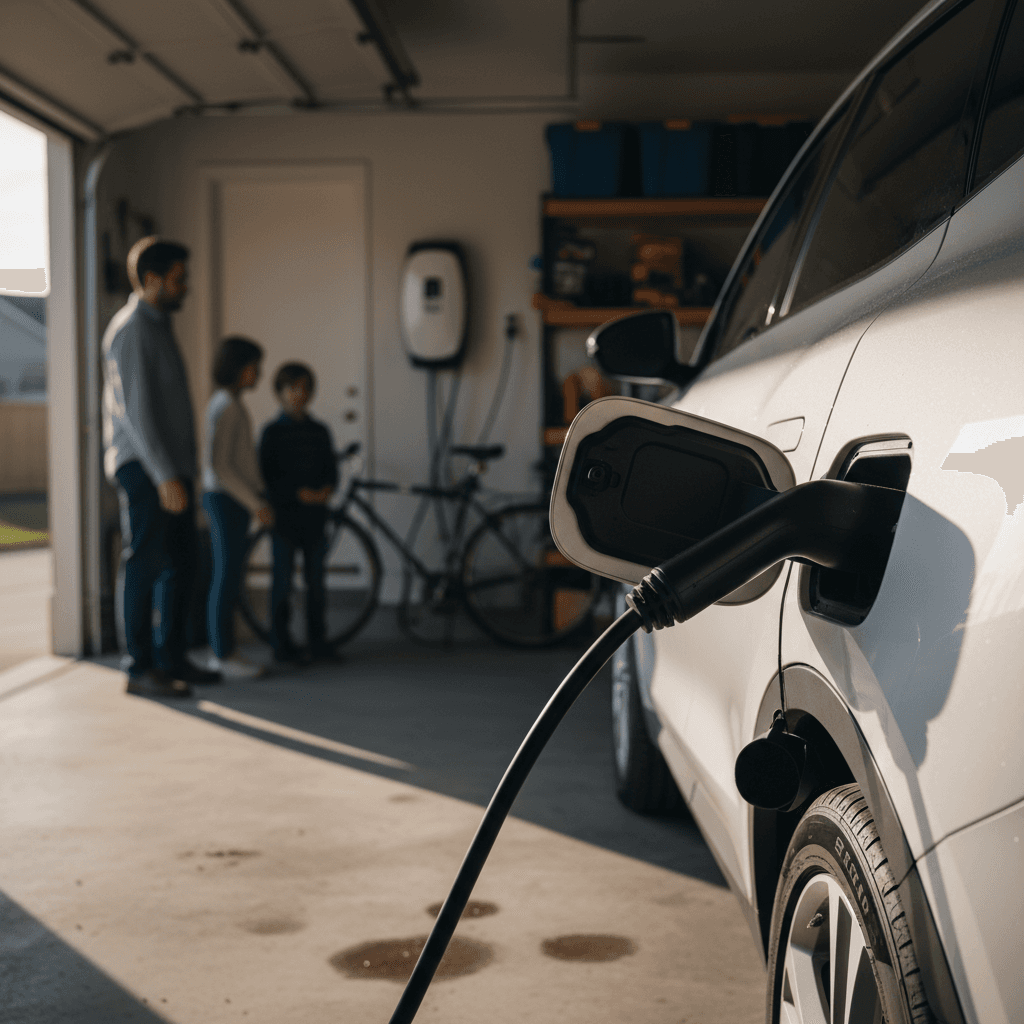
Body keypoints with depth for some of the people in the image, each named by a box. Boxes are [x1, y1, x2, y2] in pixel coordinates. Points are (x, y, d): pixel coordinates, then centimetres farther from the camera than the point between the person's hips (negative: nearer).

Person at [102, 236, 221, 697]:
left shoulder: (158, 326, 18)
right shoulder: (131, 329, -12)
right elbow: (135, 408, -20)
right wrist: (164, 476, -24)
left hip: (173, 468, 9)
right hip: (144, 468, -9)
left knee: (182, 564, 11)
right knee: (144, 564, -5)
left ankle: (171, 658, 19)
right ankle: (139, 668, 0)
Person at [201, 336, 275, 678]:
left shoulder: (226, 403, 16)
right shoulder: (227, 406, -16)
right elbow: (218, 465, -22)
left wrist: (258, 498, 18)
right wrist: (255, 502, -20)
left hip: (230, 499, 10)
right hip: (226, 499, -10)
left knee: (227, 576, 11)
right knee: (227, 577, -5)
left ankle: (222, 652, 16)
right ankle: (224, 654, 0)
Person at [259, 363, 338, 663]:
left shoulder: (319, 431, 11)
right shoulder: (273, 431, -3)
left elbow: (331, 469, 12)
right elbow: (268, 476, -8)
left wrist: (326, 490, -9)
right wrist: (299, 493, -17)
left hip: (314, 514, 4)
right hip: (284, 513, -4)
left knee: (315, 579, 7)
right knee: (283, 579, 0)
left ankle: (317, 640, 16)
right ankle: (282, 644, 7)